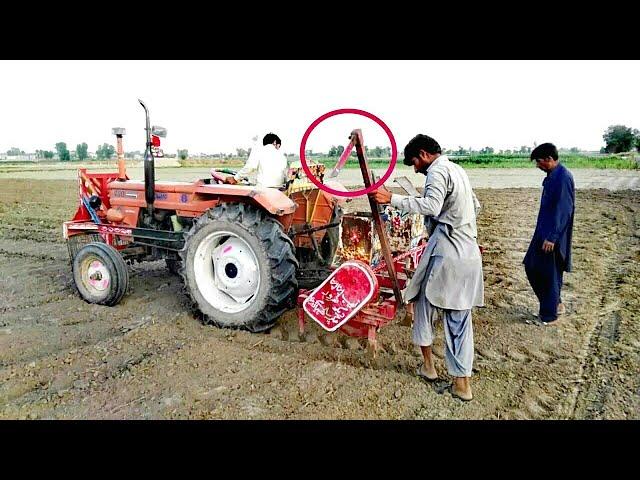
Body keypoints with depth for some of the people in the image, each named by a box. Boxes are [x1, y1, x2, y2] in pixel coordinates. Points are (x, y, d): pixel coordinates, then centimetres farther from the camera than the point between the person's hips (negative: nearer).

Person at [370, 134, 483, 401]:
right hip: (469, 254, 8)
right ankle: (462, 383, 12)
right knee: (460, 319, 9)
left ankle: (428, 364, 23)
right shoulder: (457, 170, 20)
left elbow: (431, 206, -27)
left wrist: (392, 198, -27)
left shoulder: (437, 171, -9)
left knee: (424, 300, 13)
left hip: (445, 253, -8)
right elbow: (475, 206, 29)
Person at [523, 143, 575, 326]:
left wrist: (552, 237, -23)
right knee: (532, 267, 15)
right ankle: (555, 303, 30)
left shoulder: (563, 177, -19)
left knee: (550, 275, 1)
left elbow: (564, 211, -22)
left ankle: (549, 315, 15)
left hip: (553, 237, -10)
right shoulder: (552, 176, 10)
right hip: (543, 232, 10)